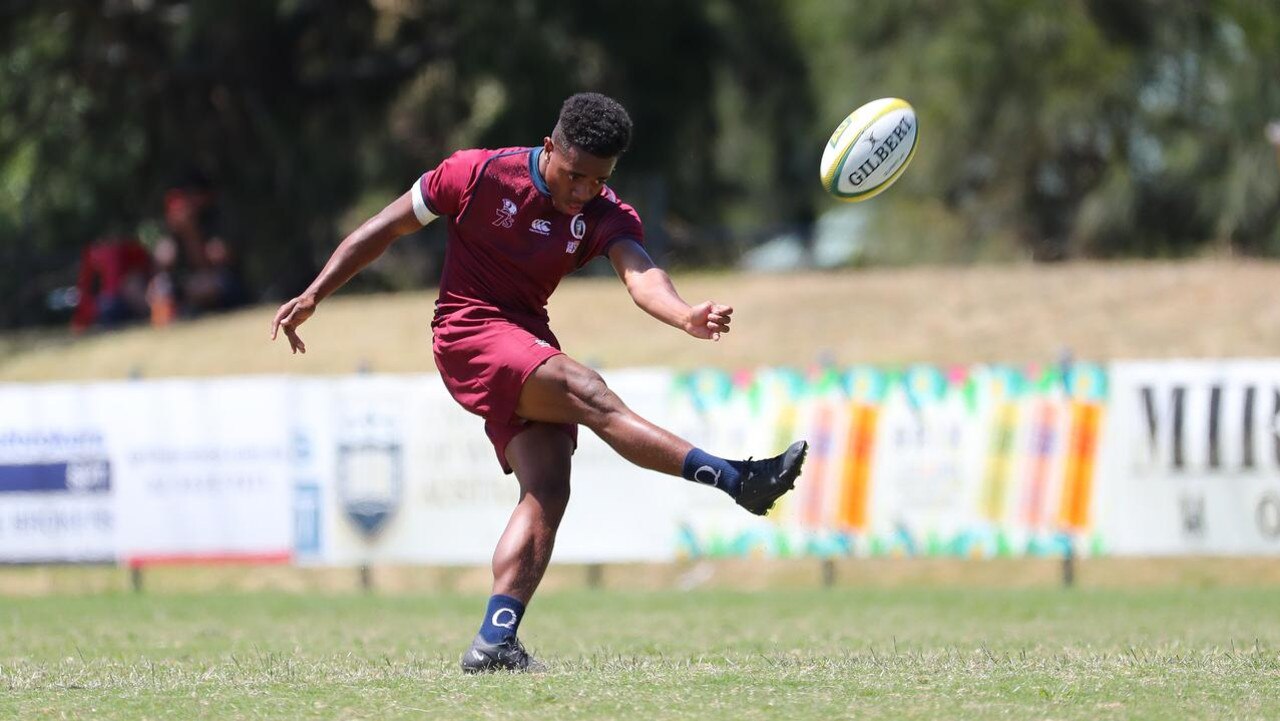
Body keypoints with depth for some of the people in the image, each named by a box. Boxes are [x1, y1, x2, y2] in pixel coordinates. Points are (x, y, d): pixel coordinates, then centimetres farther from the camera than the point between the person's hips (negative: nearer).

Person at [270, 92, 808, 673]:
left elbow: (640, 275, -23)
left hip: (529, 348, 6)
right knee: (588, 393, -27)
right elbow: (386, 228, 1)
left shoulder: (605, 214, -2)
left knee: (547, 494, -11)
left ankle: (494, 642, -15)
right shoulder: (477, 174, -9)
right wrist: (313, 295, 0)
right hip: (470, 332, -6)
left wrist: (687, 316, -46)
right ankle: (737, 480, -34)